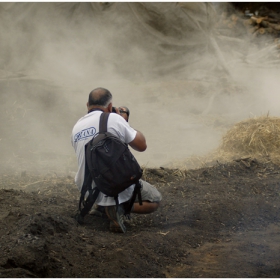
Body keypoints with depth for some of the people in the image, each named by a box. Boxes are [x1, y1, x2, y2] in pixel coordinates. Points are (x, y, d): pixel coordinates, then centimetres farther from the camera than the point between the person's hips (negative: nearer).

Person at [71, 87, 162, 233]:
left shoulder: (76, 128, 4)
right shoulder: (114, 119, -13)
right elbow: (142, 145, -4)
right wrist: (125, 121, 9)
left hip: (87, 190, 7)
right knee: (154, 199, 16)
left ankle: (102, 204, 13)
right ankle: (119, 206, -10)